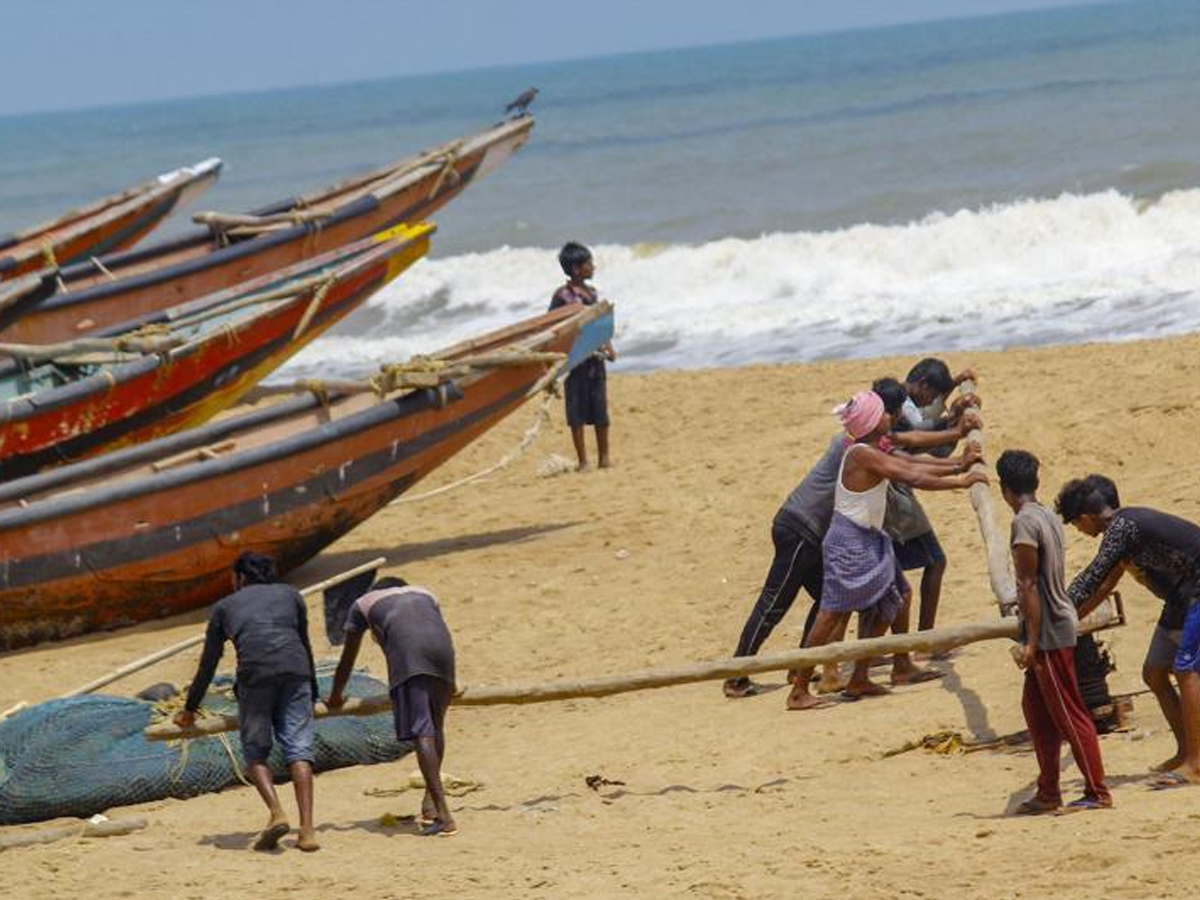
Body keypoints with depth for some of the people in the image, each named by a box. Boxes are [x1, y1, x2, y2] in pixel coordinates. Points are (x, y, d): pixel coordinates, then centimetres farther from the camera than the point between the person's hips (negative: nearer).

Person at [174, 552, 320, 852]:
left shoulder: (225, 606, 27)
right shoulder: (290, 595, 31)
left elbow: (208, 664, 31)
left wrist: (190, 709, 42)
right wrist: (313, 694, 51)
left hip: (255, 673, -2)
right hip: (295, 670, 2)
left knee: (255, 752, 9)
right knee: (298, 750, 1)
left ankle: (276, 813, -14)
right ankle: (307, 829, -12)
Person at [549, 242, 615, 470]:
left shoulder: (592, 293, 10)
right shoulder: (562, 296, -9)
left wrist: (609, 348, 3)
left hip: (596, 358, 6)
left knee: (600, 409, 8)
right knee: (577, 412, -1)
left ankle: (604, 457, 16)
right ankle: (583, 461, 2)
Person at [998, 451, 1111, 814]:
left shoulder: (1025, 522, -16)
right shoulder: (1049, 517, 11)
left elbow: (1029, 584, -18)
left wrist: (1031, 642, -18)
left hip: (1048, 632, -9)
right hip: (1060, 624, 9)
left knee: (1069, 715, -4)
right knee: (1036, 709, 15)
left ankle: (1097, 793, 0)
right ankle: (1048, 793, 18)